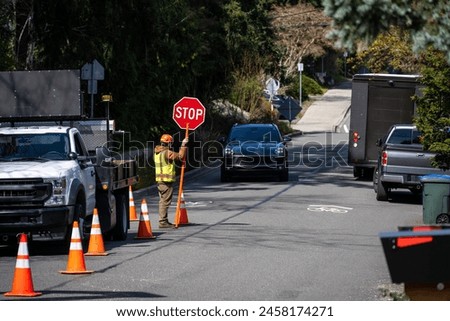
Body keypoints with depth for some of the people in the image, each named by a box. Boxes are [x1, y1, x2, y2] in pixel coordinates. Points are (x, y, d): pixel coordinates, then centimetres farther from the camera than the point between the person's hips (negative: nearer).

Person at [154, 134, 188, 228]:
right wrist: (183, 145, -12)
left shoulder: (157, 152, 12)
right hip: (167, 180, -9)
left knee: (163, 201, 16)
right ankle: (163, 222, -8)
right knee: (165, 201, -7)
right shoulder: (167, 153, -16)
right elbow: (180, 156, -19)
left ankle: (164, 221, 23)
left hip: (159, 180, 9)